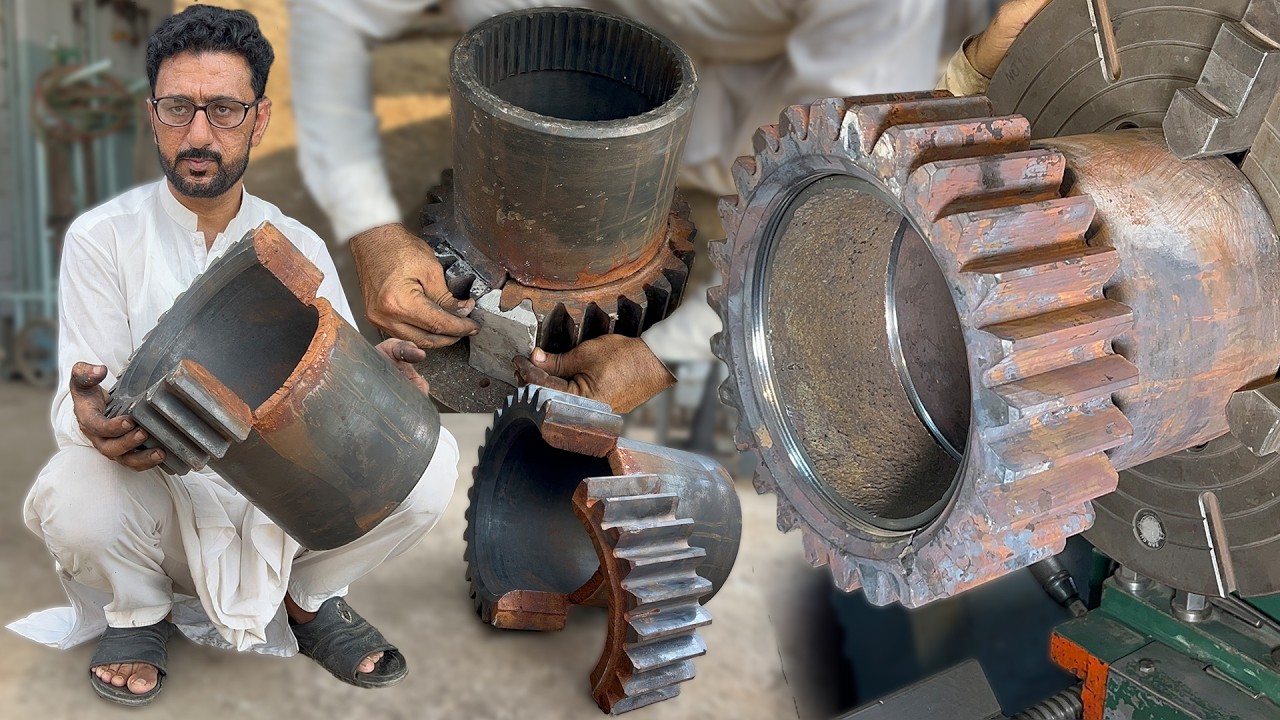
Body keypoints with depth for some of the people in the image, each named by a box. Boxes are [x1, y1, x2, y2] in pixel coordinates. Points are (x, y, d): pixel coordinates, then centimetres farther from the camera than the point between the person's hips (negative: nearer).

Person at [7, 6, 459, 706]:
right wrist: (92, 422, -37)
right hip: (155, 501, -1)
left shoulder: (299, 248, 1)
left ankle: (307, 599, 7)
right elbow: (79, 402, -11)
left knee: (428, 459, -22)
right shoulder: (101, 238, -6)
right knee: (73, 495, -35)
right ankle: (137, 612, 3)